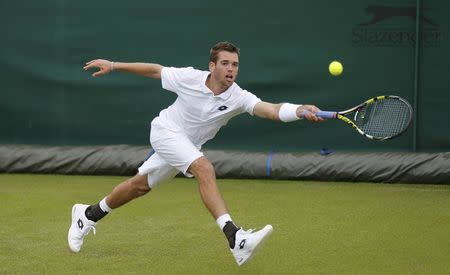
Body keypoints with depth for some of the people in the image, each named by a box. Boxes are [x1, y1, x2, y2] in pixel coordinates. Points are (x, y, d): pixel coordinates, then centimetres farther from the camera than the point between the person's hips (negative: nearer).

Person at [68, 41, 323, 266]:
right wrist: (113, 66, -3)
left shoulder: (238, 97, -23)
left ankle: (88, 215, 42)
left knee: (140, 186, 19)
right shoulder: (190, 78, -23)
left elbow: (271, 110, -40)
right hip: (166, 130, -5)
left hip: (187, 145, 5)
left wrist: (301, 110, -58)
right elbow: (154, 70, -6)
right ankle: (236, 239, -42)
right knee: (205, 169, -29)